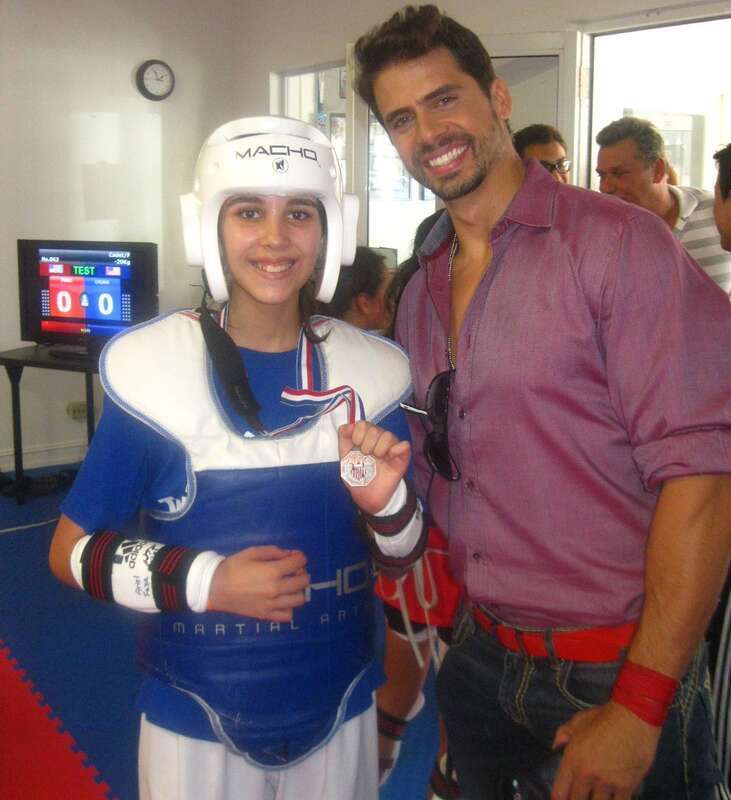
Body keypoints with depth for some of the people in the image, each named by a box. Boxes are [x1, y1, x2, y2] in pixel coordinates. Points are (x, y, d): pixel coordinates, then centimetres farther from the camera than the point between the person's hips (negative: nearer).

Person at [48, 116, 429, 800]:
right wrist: (208, 581, -21)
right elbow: (73, 551, -7)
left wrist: (385, 504, -20)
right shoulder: (156, 369, -14)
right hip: (195, 723, -2)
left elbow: (401, 558, 2)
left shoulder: (370, 371, -6)